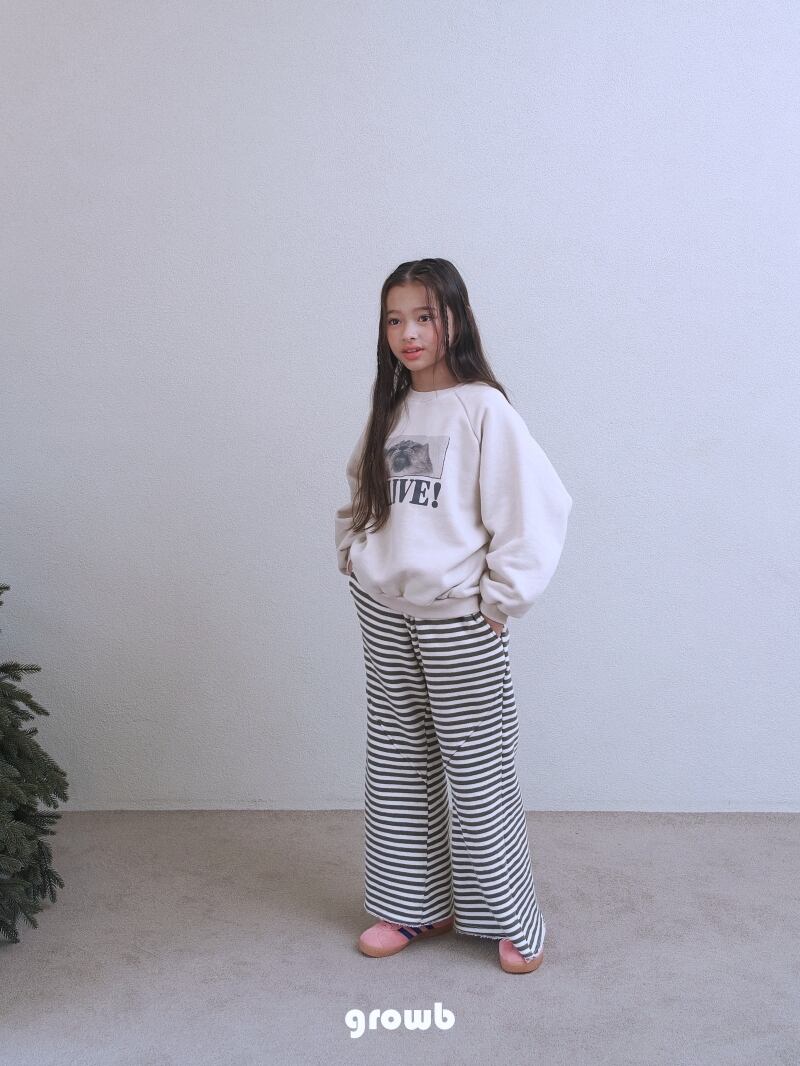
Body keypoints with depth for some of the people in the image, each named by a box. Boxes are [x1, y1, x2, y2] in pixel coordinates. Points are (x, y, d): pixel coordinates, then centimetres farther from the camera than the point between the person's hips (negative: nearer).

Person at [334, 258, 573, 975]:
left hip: (460, 618, -6)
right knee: (398, 766, 14)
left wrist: (503, 598, -13)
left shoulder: (483, 408, -11)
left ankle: (510, 919, 21)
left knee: (478, 771, 3)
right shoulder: (389, 410, 9)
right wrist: (352, 553, 9)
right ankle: (415, 905, 31)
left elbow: (539, 505, -15)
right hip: (384, 613, 7)